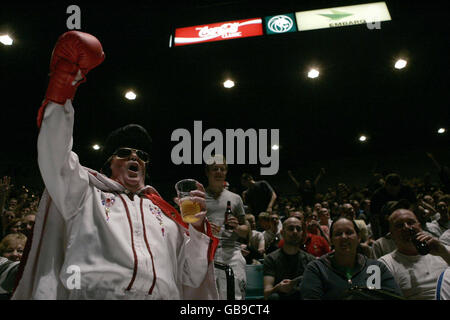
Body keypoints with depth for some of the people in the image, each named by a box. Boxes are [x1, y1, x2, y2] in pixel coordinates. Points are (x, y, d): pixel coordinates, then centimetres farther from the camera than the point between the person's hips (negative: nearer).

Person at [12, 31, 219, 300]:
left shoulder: (166, 212, 21)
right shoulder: (86, 194, 18)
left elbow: (192, 278, 17)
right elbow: (54, 153, 4)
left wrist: (198, 225, 3)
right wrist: (64, 80, -1)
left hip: (164, 295, 1)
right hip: (94, 293, -1)